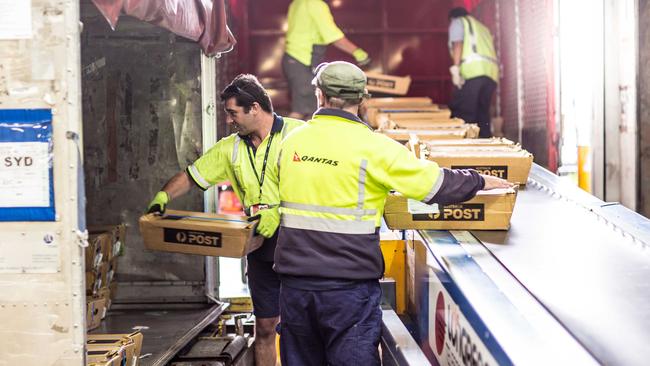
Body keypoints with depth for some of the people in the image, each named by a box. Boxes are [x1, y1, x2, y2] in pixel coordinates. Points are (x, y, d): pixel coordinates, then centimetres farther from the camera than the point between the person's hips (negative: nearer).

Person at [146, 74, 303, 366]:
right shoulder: (230, 148, 13)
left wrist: (280, 211, -24)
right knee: (265, 326, 9)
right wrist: (163, 196, -1)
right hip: (261, 247, 5)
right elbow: (191, 176, 17)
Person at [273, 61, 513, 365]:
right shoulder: (372, 147, -10)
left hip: (294, 280, 5)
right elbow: (436, 183, -6)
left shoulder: (291, 142, 5)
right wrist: (480, 181, 10)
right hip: (348, 284, -4)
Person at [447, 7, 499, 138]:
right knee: (482, 114, 7)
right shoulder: (482, 27, 37)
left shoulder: (458, 22, 17)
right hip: (491, 73, 7)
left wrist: (455, 68, -12)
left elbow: (457, 43, -2)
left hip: (472, 71, -7)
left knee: (461, 114, -10)